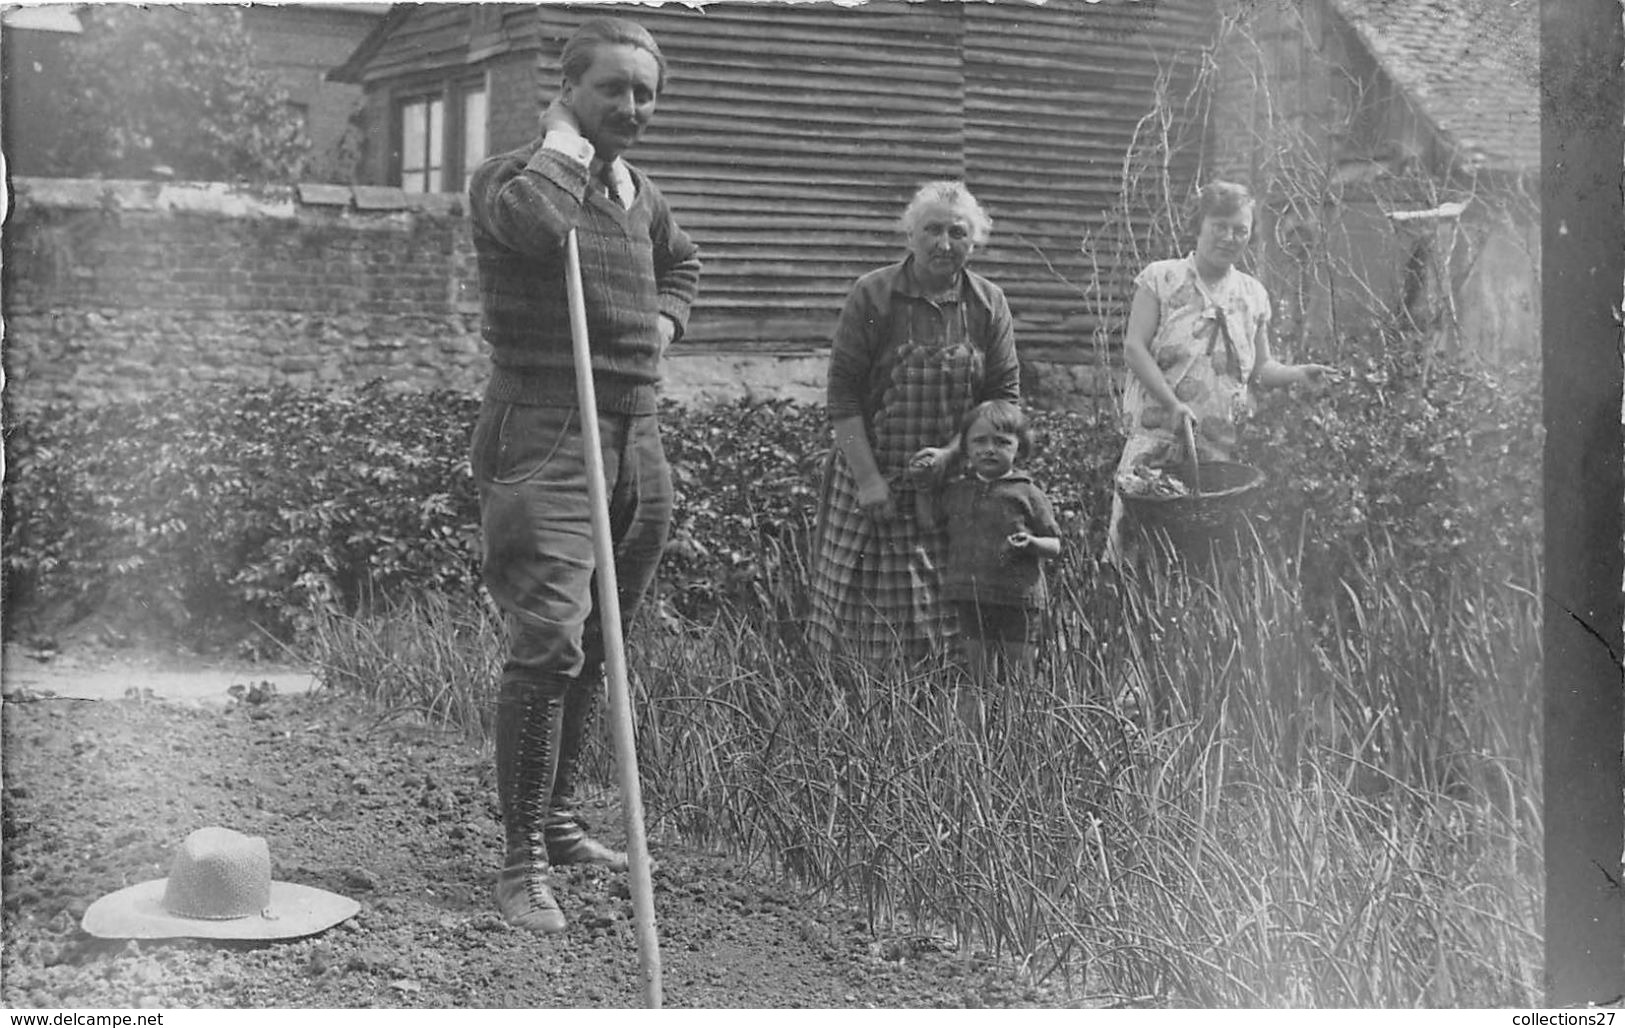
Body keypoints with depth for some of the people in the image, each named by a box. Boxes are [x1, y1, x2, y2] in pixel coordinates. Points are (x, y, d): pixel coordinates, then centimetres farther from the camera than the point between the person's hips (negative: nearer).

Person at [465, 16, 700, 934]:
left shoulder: (642, 198, 17)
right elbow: (537, 221, -30)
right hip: (543, 437, -7)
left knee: (597, 644, 14)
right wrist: (566, 136, -11)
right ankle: (524, 860, -9)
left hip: (637, 443, 8)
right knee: (548, 642, -16)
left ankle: (558, 817, 29)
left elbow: (682, 262, 38)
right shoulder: (512, 177, -5)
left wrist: (665, 320, 16)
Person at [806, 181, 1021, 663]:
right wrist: (868, 479, -13)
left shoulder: (989, 305, 6)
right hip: (874, 481, -2)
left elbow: (1005, 397, 6)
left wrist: (955, 452, -10)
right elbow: (843, 393, -6)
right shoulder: (872, 295, -3)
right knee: (866, 617, -3)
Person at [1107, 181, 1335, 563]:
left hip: (1221, 446, 3)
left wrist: (1299, 373, -3)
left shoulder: (1253, 295, 13)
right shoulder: (1161, 278, 1)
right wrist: (1173, 403, -19)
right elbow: (1134, 348, -7)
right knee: (1137, 539, -10)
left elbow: (1259, 369, 19)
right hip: (1157, 436, -3)